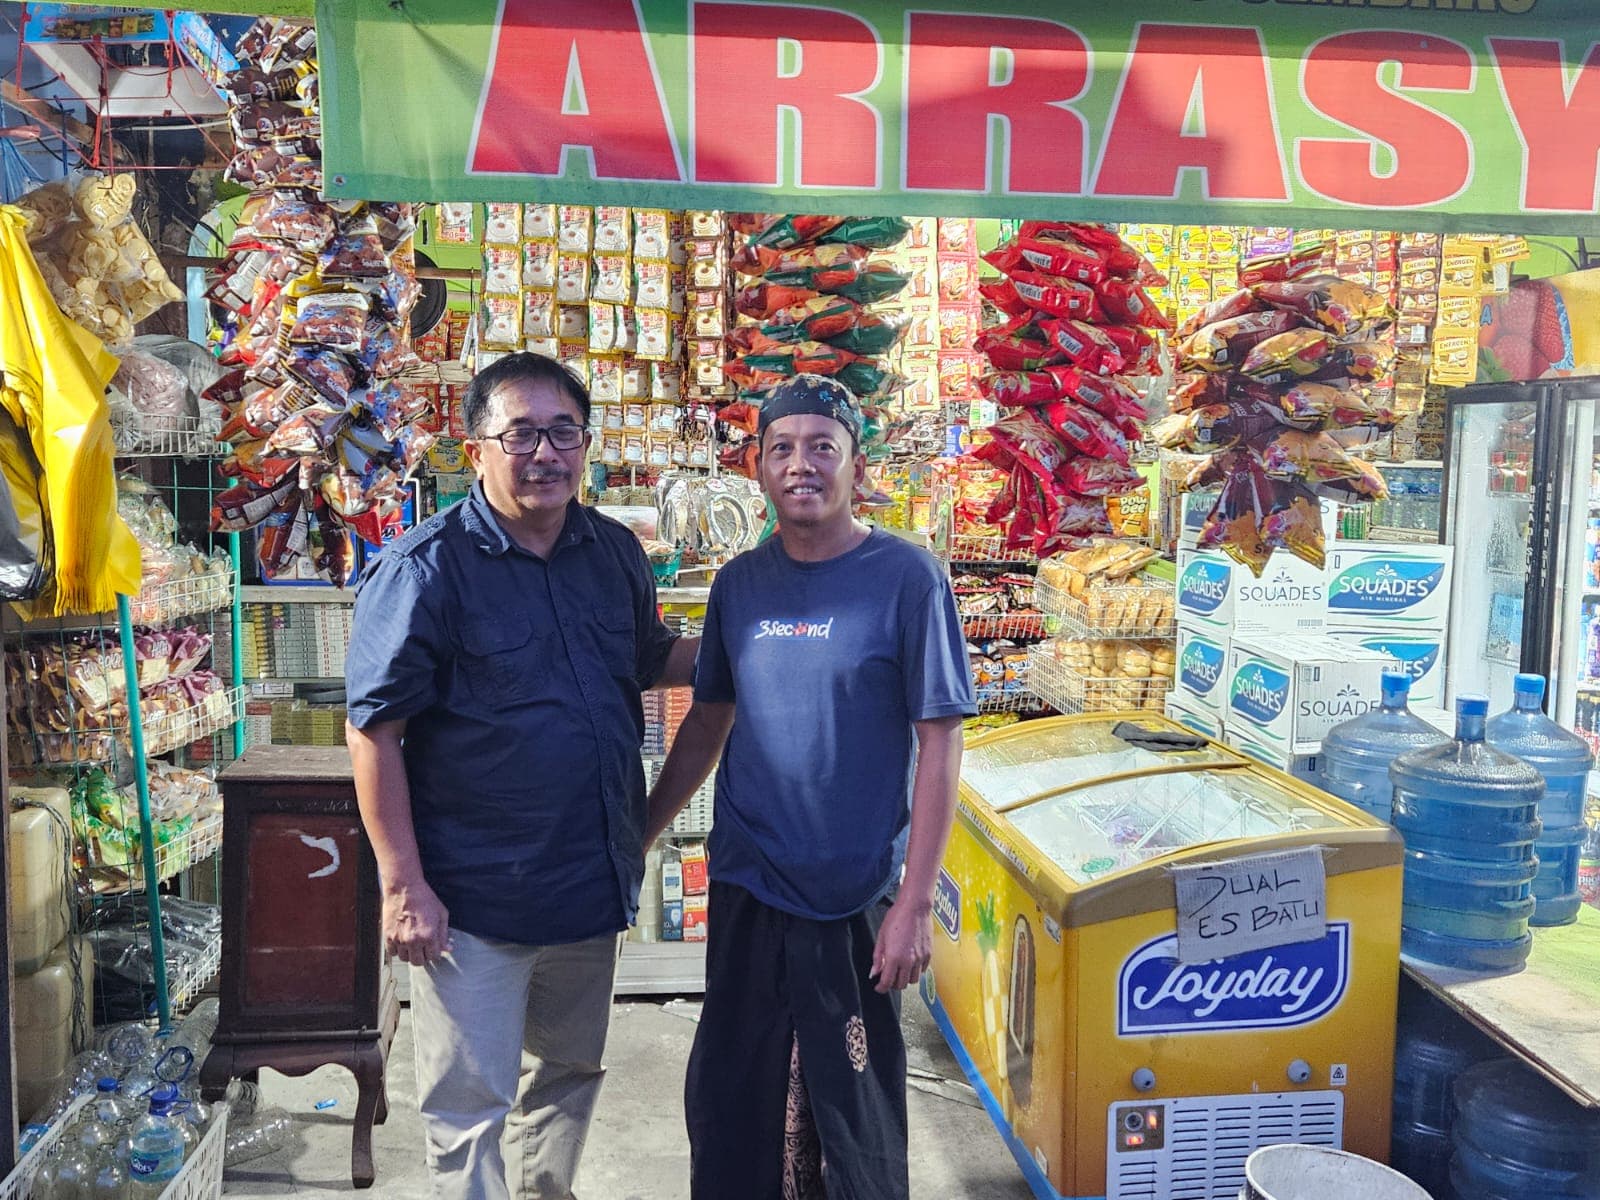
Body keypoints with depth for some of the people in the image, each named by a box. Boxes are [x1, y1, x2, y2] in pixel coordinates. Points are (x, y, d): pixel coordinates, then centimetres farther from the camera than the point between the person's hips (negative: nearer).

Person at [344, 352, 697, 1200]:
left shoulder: (615, 552, 3)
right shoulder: (427, 568, -14)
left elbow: (651, 661, 18)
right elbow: (374, 732, -14)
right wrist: (405, 886, -17)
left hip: (592, 880, 6)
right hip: (473, 898, -6)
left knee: (568, 1074, 24)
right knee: (470, 1106, 7)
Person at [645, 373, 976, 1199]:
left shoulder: (906, 579, -10)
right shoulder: (740, 583, 3)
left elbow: (939, 744, -11)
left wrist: (915, 904, -13)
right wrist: (636, 840, 12)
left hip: (853, 898, -4)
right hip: (744, 888, 4)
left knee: (852, 1111, 12)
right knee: (728, 1101, 16)